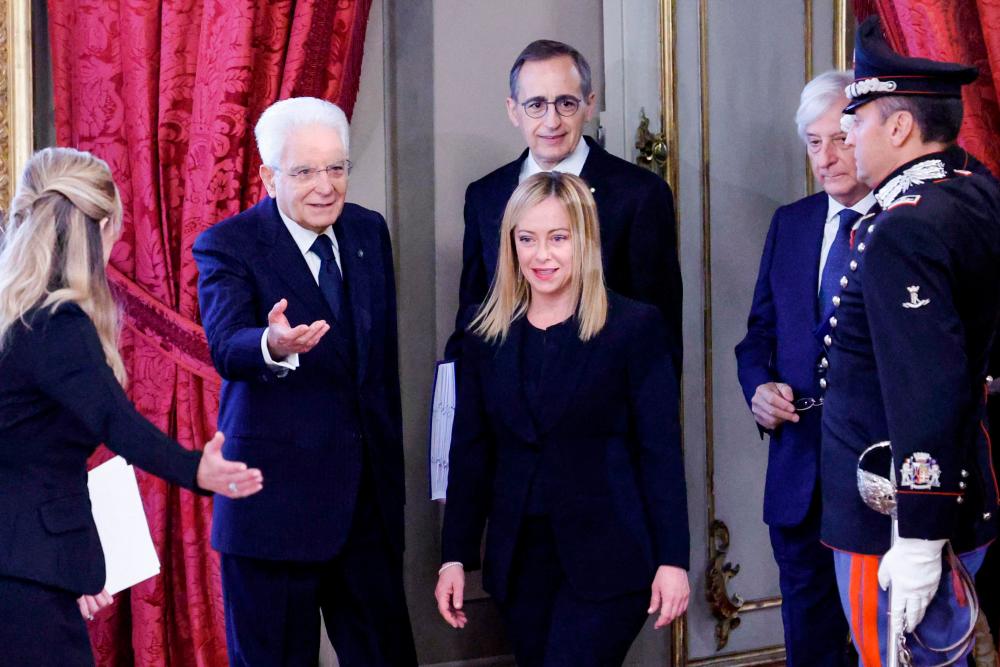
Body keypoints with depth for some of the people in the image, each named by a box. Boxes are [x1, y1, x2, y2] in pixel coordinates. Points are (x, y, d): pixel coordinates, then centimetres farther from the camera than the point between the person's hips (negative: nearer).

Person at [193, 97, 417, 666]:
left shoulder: (369, 231, 8)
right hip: (277, 492, -5)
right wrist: (272, 346, -49)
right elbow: (227, 347, -26)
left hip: (369, 489, 5)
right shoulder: (228, 246, -9)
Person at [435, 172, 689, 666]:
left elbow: (661, 452, -5)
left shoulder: (634, 328, -3)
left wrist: (672, 560, -9)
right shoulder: (486, 338, 8)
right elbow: (470, 453, 10)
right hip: (520, 564, 4)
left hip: (606, 561, -4)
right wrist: (455, 557, 6)